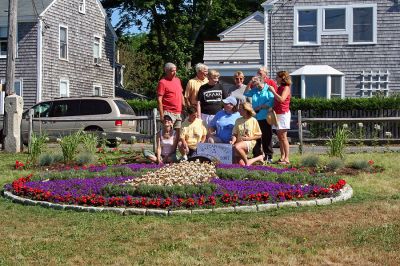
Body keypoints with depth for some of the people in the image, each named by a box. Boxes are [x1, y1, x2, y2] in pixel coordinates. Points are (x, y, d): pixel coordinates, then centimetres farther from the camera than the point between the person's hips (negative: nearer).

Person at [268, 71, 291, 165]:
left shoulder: (286, 88, -8)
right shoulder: (279, 88, 17)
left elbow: (281, 99, -23)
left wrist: (273, 91, -16)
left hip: (283, 114, -8)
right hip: (277, 114, 8)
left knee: (283, 137, -10)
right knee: (279, 137, 8)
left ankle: (286, 159, -9)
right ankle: (282, 157, 11)